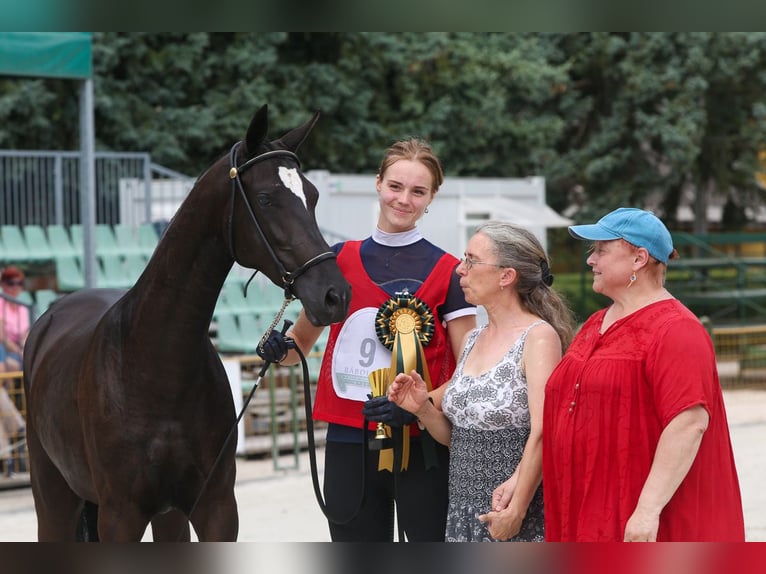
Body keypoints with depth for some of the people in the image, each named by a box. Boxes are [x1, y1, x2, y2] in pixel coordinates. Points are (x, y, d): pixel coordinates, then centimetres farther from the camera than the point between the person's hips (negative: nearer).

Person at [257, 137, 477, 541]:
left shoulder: (447, 272, -2)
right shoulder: (341, 260, 8)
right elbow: (302, 341, 19)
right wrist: (280, 349, -4)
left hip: (421, 447, -3)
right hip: (348, 444, 3)